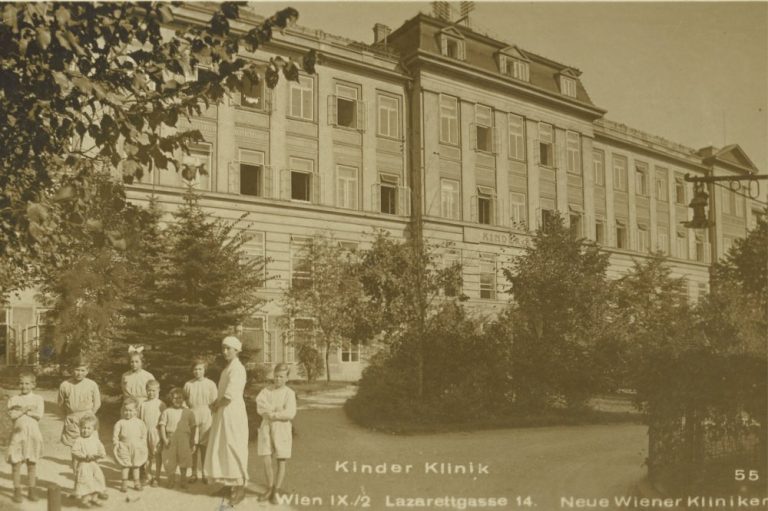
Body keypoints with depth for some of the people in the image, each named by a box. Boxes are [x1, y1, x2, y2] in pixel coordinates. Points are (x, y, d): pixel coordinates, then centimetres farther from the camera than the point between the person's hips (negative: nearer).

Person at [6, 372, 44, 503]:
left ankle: (32, 491, 15)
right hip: (18, 434, 0)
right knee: (16, 463, -1)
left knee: (32, 463, 6)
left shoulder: (38, 399, 4)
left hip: (33, 434, 0)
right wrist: (26, 409, -16)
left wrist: (21, 409, -11)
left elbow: (39, 415, -10)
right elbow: (12, 415, -9)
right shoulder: (13, 400, 6)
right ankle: (17, 491, 9)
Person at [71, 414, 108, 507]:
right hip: (83, 465, -5)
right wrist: (85, 456, -24)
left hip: (94, 464, 5)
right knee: (85, 481, -4)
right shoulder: (79, 440, -10)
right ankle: (84, 498, 11)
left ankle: (94, 497, 26)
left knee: (97, 479, 10)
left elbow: (101, 449, 8)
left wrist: (101, 454, -15)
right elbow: (74, 452, -14)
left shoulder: (95, 440, 3)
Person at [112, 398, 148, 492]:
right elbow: (115, 434, 0)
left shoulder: (139, 422, 1)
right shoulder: (120, 423, -3)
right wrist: (116, 443, -8)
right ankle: (124, 483, 13)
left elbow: (144, 434, 9)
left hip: (137, 448, 2)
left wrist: (142, 444, 4)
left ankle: (137, 482, 22)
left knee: (136, 466, 11)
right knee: (125, 466, 2)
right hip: (124, 448, -1)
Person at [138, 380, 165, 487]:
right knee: (147, 455, 10)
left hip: (156, 432, -2)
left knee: (157, 455, 3)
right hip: (145, 432, 3)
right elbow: (139, 420, 9)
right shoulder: (142, 405, 5)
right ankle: (148, 476, 22)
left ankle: (157, 478, 13)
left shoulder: (161, 404, -2)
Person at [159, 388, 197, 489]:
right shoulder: (167, 412, 4)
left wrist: (192, 439, 2)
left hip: (184, 438, 0)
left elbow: (193, 426, 9)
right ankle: (171, 480, 22)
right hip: (170, 438, 0)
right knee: (170, 460, 3)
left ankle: (183, 480, 18)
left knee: (184, 459, 3)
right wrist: (164, 438, -7)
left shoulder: (188, 412, 7)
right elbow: (162, 425, 2)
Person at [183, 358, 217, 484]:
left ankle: (204, 473, 13)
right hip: (191, 418, 1)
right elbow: (184, 402, 12)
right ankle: (194, 473, 13)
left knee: (204, 446, 3)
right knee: (193, 446, 2)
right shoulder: (188, 384, 6)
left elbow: (214, 403, 2)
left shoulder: (210, 384, 2)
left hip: (205, 418, -1)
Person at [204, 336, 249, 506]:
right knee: (223, 450, 13)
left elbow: (230, 397, -23)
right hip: (223, 414, 9)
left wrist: (216, 406, -8)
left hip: (233, 414, -9)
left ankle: (240, 488, 8)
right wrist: (215, 404, 0)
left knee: (234, 450, -2)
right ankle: (231, 485, 23)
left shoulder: (237, 369, -16)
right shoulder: (228, 368, 13)